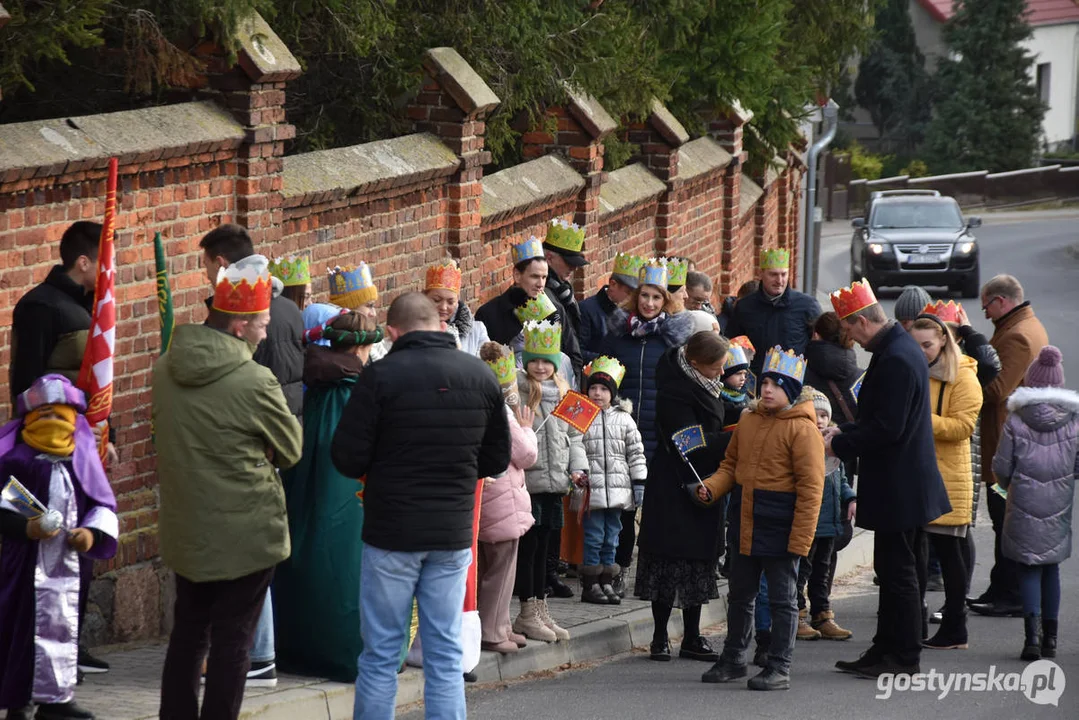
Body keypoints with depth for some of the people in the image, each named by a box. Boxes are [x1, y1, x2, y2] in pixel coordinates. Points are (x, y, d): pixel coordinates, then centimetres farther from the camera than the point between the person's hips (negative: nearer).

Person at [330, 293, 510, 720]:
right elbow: (497, 460, 9)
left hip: (391, 530, -3)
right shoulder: (481, 376, 1)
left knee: (381, 655, 4)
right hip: (454, 532, 3)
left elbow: (347, 459, -10)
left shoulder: (381, 376, -12)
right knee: (446, 655, 7)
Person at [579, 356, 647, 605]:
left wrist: (639, 483, 4)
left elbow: (636, 453, 10)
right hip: (591, 489, -3)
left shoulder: (624, 419, 9)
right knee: (593, 537, -3)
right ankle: (590, 585, 1)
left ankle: (607, 583, 15)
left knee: (611, 538, 9)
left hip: (617, 489, 3)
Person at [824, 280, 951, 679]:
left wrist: (840, 445, -13)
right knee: (892, 568, 15)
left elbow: (886, 429, -25)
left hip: (898, 487, -10)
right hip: (900, 485, 10)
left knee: (897, 570, -3)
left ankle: (903, 657, 3)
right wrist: (844, 432, 13)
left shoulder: (896, 360, -22)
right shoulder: (900, 349, 11)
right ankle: (886, 649, 22)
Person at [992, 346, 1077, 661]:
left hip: (1024, 505, -2)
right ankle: (1050, 637, 16)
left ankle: (1032, 634, -13)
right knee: (1051, 568, 13)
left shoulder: (1015, 421, -7)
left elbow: (1001, 467, -3)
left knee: (1029, 569, 2)